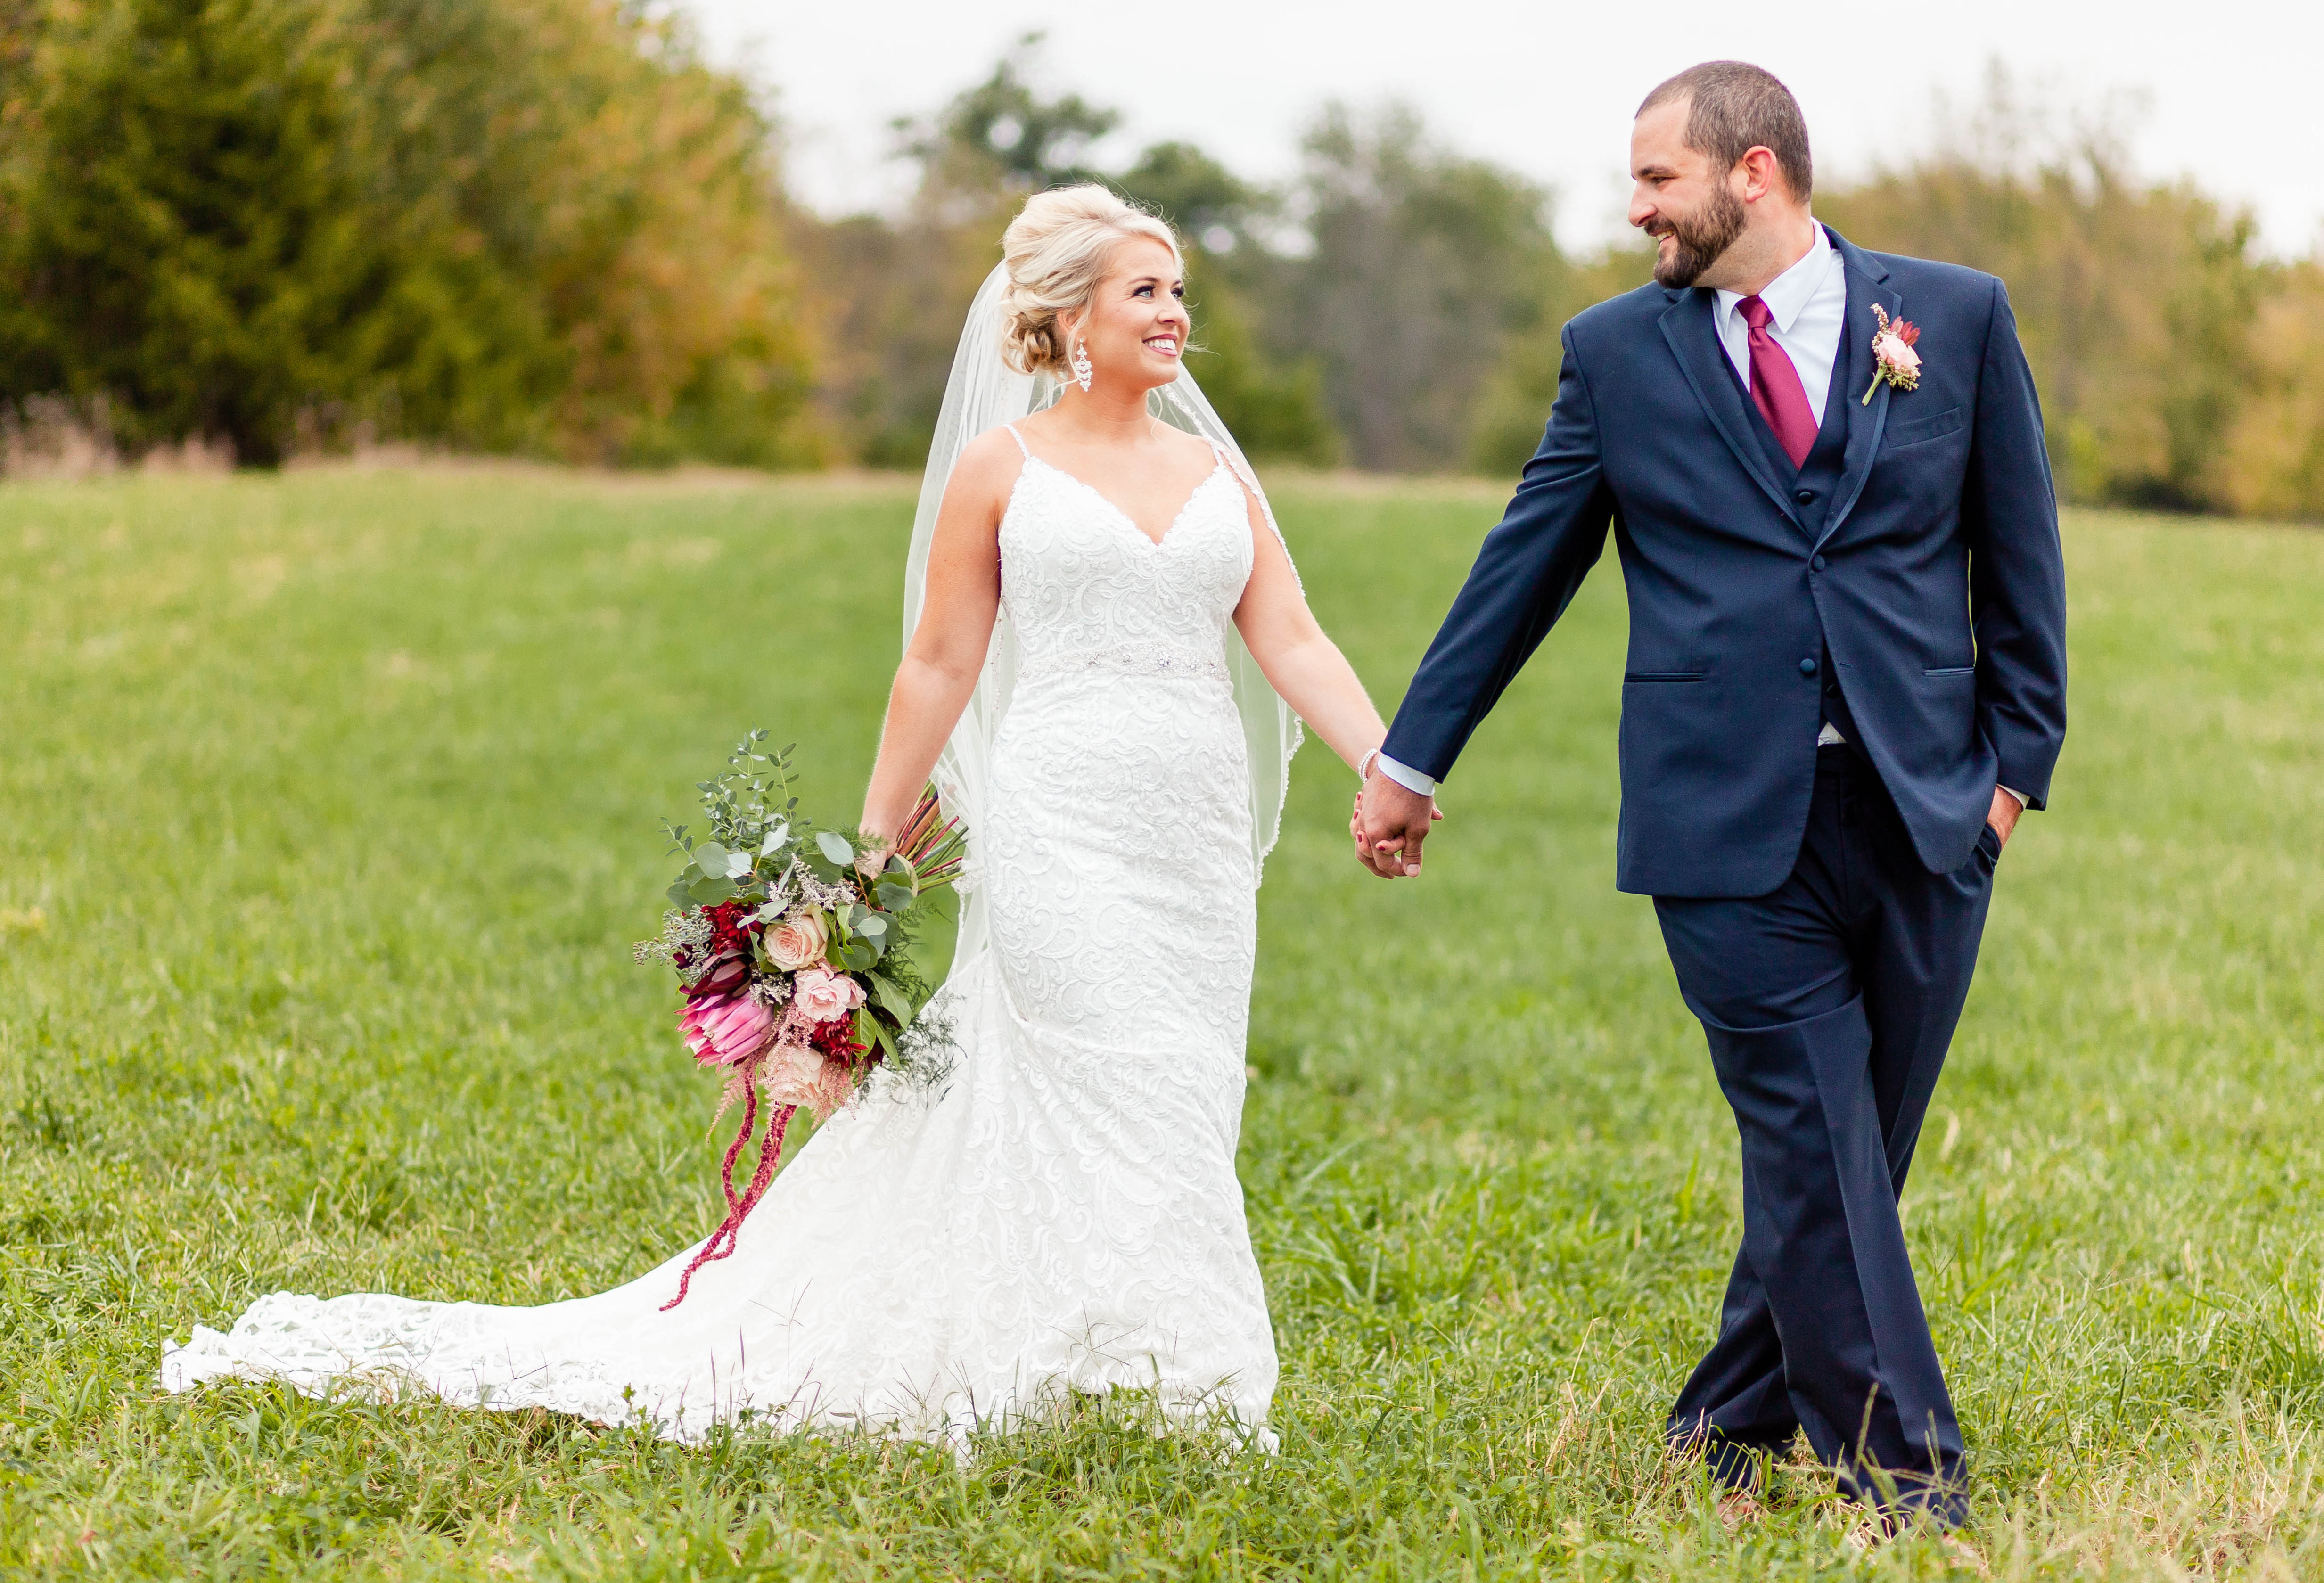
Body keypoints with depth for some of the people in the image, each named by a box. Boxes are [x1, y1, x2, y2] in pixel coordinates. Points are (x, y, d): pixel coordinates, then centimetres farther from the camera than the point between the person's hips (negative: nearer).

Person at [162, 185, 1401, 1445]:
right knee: (1132, 1095, -12)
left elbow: (1294, 648, 6)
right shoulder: (1000, 466, 3)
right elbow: (939, 666, 4)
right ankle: (1186, 1381, -5)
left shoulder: (1216, 470, 13)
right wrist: (874, 851, 2)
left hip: (1199, 838, 5)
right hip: (1061, 826, -5)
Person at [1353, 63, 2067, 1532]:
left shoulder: (1956, 316, 6)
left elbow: (2020, 551, 11)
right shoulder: (1618, 350, 7)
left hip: (1924, 813, 1)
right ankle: (1899, 1471, -1)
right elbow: (1522, 566, 13)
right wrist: (1413, 759, 16)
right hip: (1729, 828, -1)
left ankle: (1730, 1425, 24)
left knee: (1849, 1151, 7)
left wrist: (2020, 757, 5)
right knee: (1813, 1151, -6)